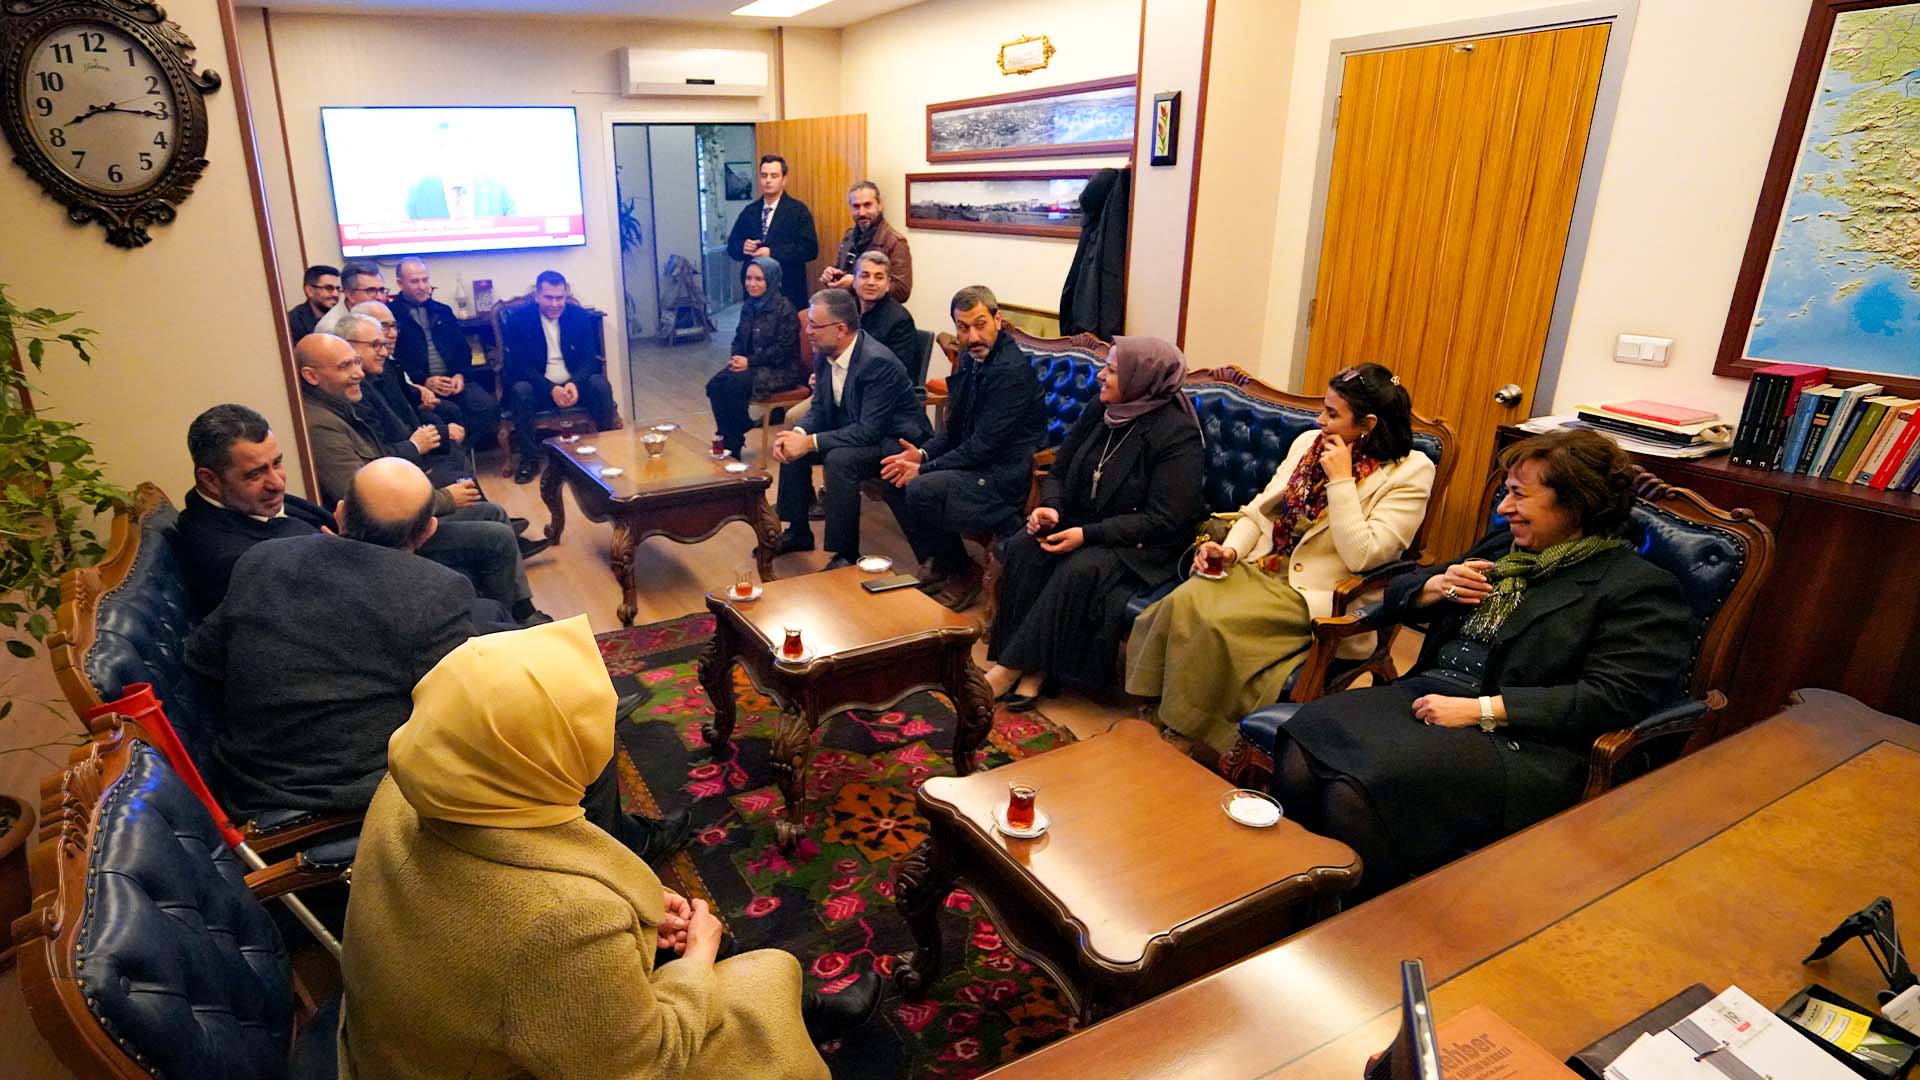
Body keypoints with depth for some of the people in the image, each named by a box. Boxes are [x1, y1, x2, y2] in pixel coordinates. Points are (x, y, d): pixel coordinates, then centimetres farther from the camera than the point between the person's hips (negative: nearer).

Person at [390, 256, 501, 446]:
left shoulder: (442, 311, 21)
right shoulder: (392, 315, 3)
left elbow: (463, 348, 19)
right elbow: (392, 360, -5)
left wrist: (460, 375, -1)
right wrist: (425, 381, -14)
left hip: (453, 381, 5)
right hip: (418, 386, -5)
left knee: (489, 405, -23)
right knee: (451, 411, -34)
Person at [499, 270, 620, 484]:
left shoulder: (579, 316, 1)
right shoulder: (517, 319, -6)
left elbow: (589, 358, -4)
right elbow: (519, 365, -11)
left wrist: (575, 383, -26)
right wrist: (551, 389, -28)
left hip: (574, 385, 1)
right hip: (539, 387, -1)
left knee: (600, 384, -27)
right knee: (520, 390, -32)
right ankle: (529, 459, -19)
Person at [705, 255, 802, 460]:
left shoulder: (785, 309, -12)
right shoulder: (748, 307, 11)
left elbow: (782, 349, -17)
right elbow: (739, 339, 17)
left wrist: (749, 361, -19)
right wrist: (735, 358, -6)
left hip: (781, 370, -7)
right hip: (751, 365, 7)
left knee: (735, 384, -28)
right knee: (715, 385, -19)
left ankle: (734, 443, -10)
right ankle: (727, 437, -9)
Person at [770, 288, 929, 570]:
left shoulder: (878, 362, -28)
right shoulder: (825, 354, -3)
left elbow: (869, 431, -30)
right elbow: (820, 408, 7)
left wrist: (810, 442, -30)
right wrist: (798, 434, -15)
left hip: (895, 439, -9)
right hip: (855, 430, 9)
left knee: (839, 460, -32)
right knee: (792, 446, 0)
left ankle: (846, 554, -17)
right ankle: (798, 532, 17)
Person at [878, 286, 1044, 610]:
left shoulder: (1011, 370, -20)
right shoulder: (971, 359, 7)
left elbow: (983, 446, -22)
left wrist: (924, 470, -17)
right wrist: (923, 453, -4)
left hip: (1004, 475, -9)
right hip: (975, 460, 9)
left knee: (921, 490, -25)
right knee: (894, 476, -2)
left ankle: (963, 574, -1)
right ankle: (935, 565, 11)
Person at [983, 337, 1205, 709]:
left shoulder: (1177, 434, -15)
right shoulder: (1099, 412, 4)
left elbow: (1163, 521, -19)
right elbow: (1058, 472, 12)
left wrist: (1088, 534, -24)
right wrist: (1050, 507, -11)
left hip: (1141, 546, -6)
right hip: (1081, 522, 6)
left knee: (1082, 568, -35)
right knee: (1022, 548, -22)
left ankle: (1014, 665, -22)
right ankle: (1033, 665, -20)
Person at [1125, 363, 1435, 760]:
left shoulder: (1410, 472, -7)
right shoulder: (1308, 442, 11)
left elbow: (1361, 557, -17)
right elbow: (1260, 509, 13)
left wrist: (1341, 479, -17)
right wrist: (1230, 549, -6)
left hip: (1316, 593, -6)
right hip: (1261, 567, 6)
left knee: (1218, 622, -28)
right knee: (1182, 601, -22)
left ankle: (1205, 742, -11)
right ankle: (1158, 715, -14)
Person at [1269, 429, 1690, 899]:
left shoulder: (1640, 588, 2)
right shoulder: (1504, 546, 22)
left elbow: (1617, 697, -11)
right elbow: (1398, 594, 29)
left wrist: (1480, 709, -16)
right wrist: (1437, 585, 5)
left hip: (1516, 740, -6)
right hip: (1421, 695, 7)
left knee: (1352, 794, -32)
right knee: (1297, 759, -24)